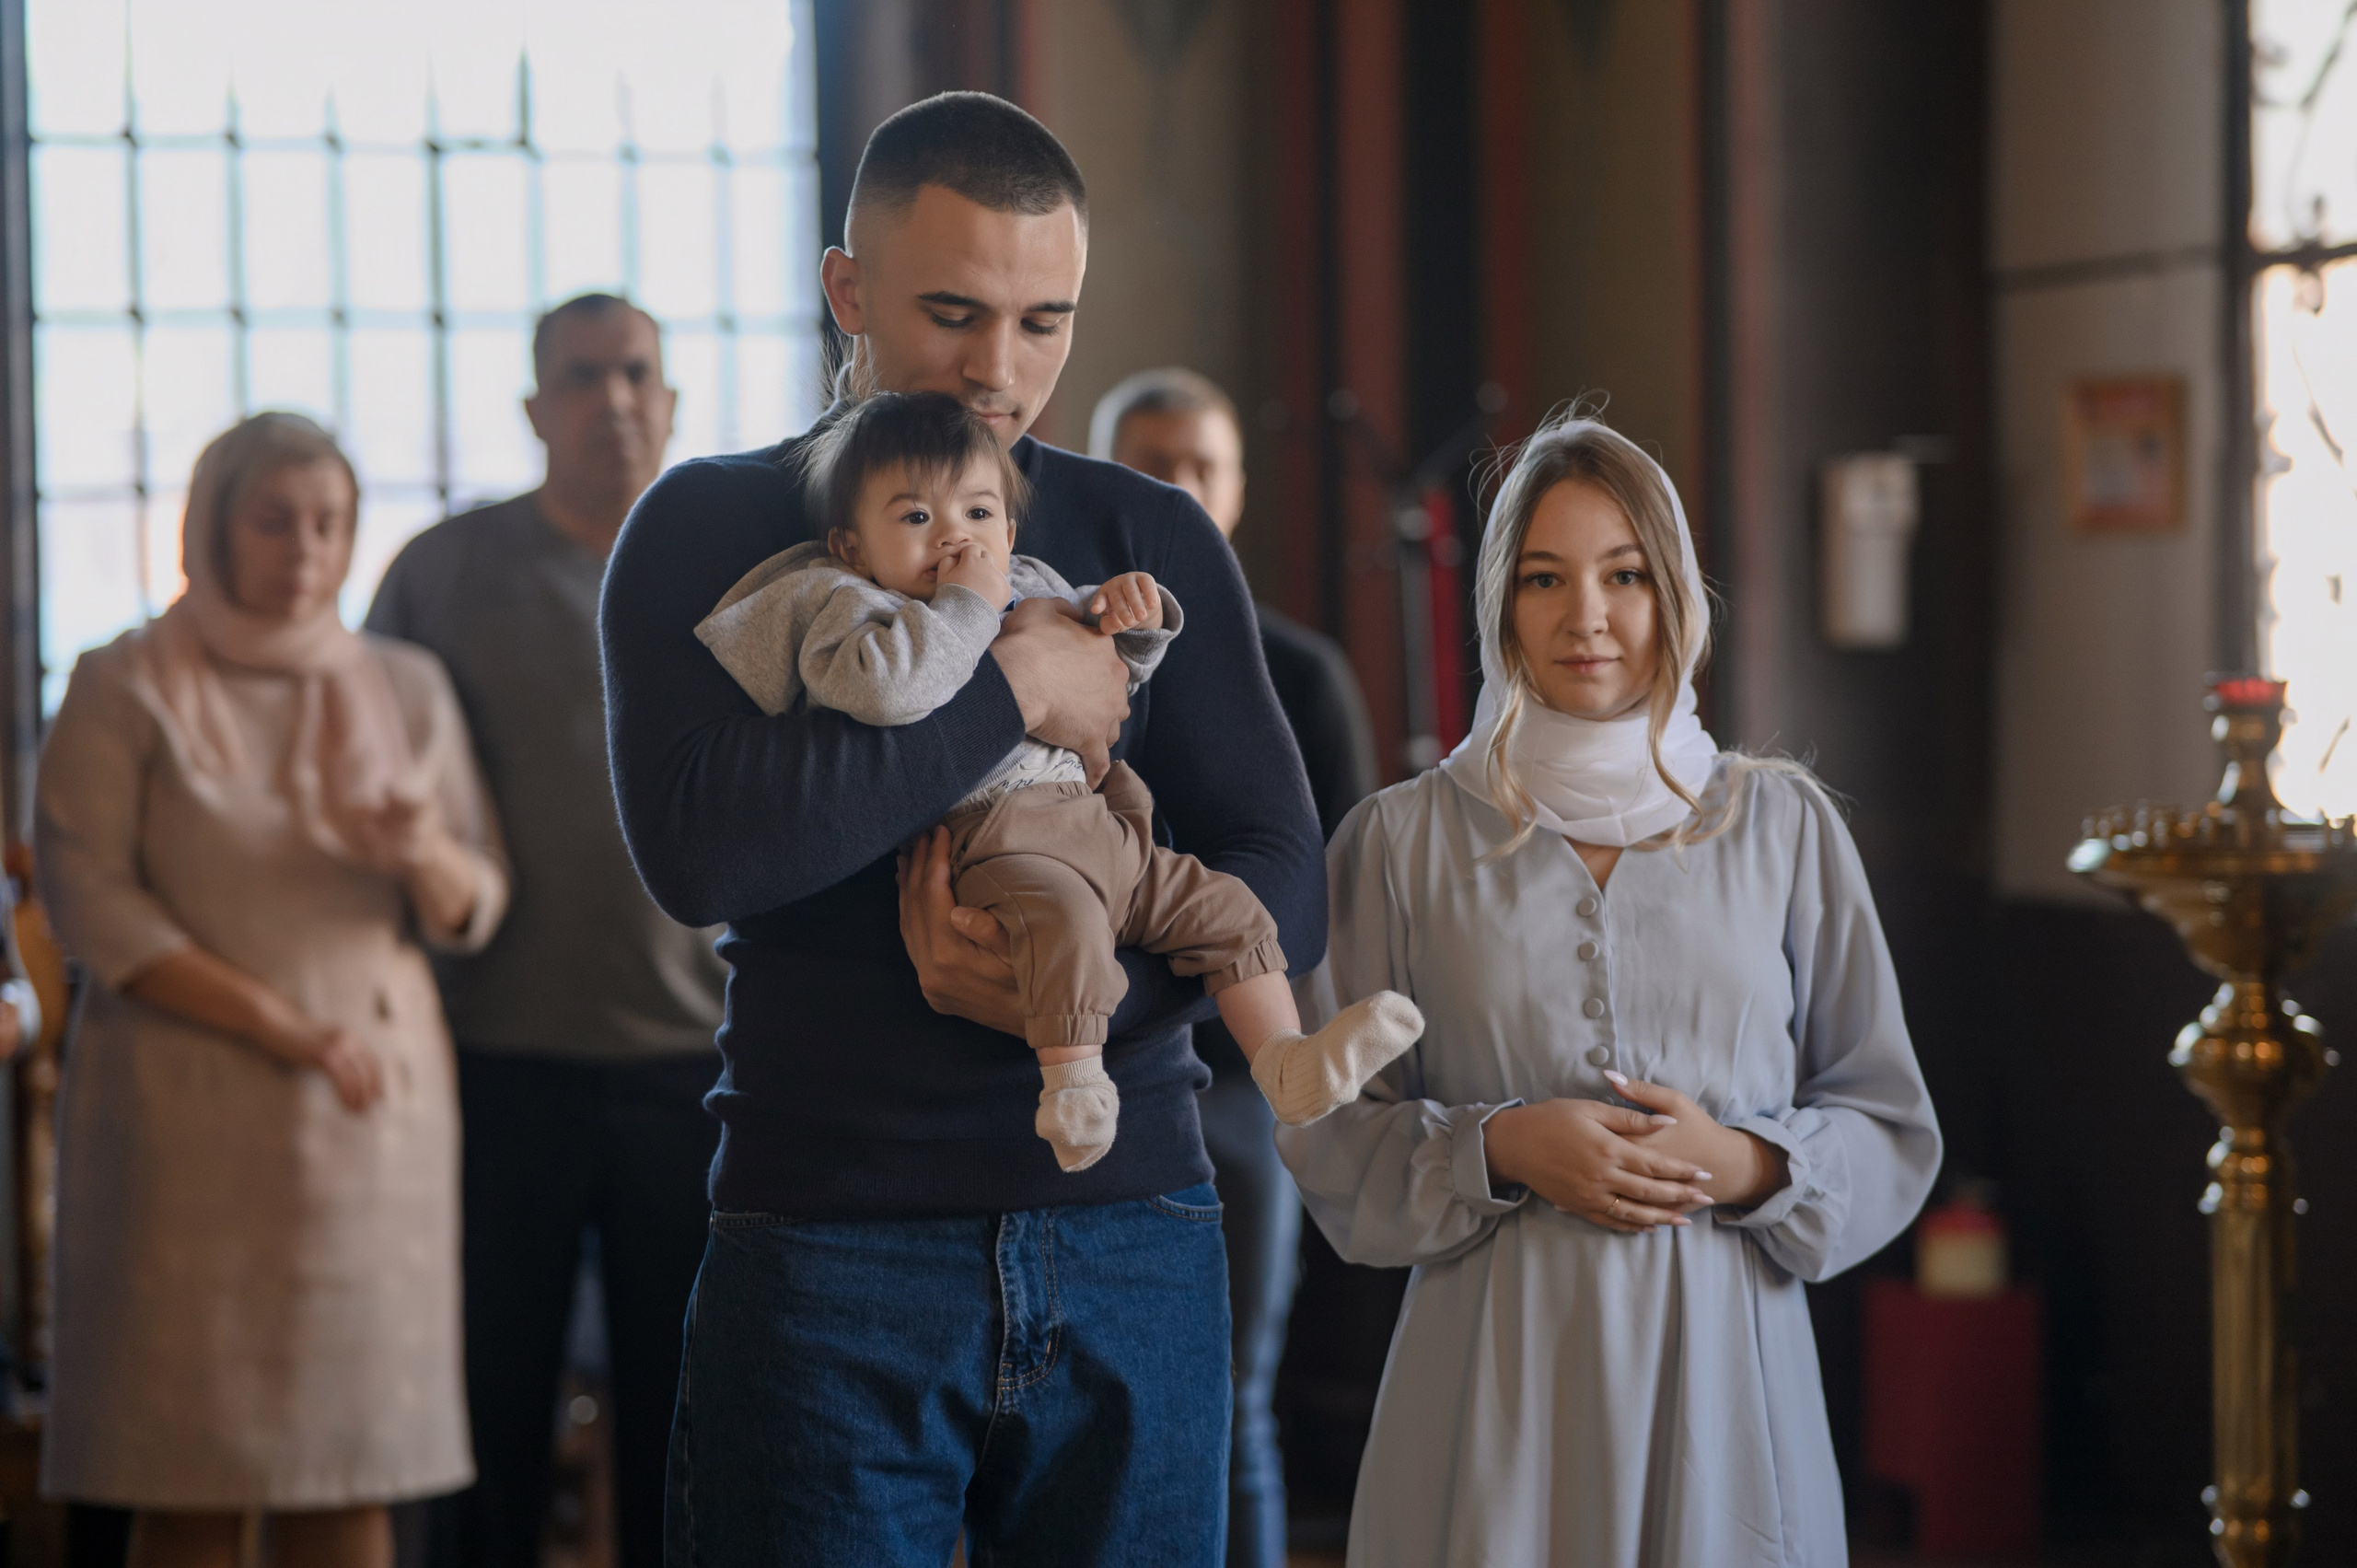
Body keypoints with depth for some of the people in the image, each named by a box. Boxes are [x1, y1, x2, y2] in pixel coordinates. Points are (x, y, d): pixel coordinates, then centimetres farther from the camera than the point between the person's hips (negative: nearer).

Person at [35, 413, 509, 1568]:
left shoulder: (407, 689, 13)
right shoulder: (126, 690, 2)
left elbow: (476, 913, 11)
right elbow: (88, 902, -5)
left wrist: (426, 856, -13)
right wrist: (287, 1029, -11)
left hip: (373, 1111, 3)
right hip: (191, 1113, -3)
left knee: (349, 1475, 0)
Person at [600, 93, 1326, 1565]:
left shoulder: (1155, 543, 10)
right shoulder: (715, 531, 2)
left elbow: (1284, 885, 4)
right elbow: (697, 845, -16)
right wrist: (1014, 689, -14)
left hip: (1132, 1231, 3)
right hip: (832, 1254, -3)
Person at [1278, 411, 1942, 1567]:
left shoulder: (1783, 827, 8)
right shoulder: (1404, 840, 6)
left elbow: (1892, 1133, 10)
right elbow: (1332, 1139, 5)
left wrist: (1747, 1163, -9)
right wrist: (1497, 1149, -11)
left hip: (1721, 1375, 1)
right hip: (1496, 1378, -1)